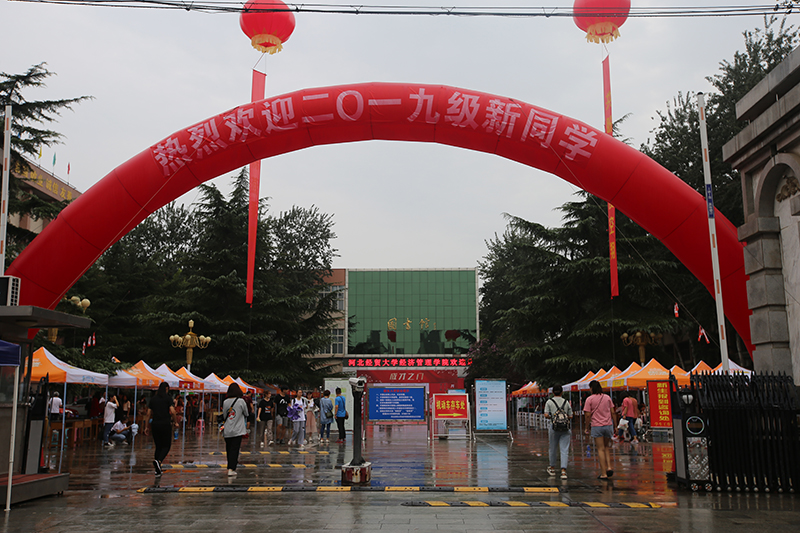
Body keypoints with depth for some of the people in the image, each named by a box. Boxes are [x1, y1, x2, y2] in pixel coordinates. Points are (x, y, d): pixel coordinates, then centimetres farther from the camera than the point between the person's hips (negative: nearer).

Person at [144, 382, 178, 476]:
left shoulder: (153, 399, 10)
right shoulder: (168, 398, -3)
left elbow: (148, 414, 10)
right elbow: (173, 412, -12)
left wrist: (146, 427, 14)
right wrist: (175, 422, 0)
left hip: (155, 424, 4)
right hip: (165, 424, -4)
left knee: (158, 446, 12)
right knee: (166, 446, 4)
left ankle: (158, 470, 10)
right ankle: (158, 461, -23)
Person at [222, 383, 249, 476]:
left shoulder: (225, 402, 2)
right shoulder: (241, 401, -7)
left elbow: (224, 415, 13)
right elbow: (246, 414, 5)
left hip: (227, 430, 4)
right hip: (237, 430, -4)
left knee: (229, 449, 15)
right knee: (235, 449, -2)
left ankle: (230, 467, 24)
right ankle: (231, 469, -10)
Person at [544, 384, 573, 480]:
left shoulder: (549, 402, -1)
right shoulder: (566, 402, 5)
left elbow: (546, 415, -8)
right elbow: (570, 416, 3)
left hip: (554, 427, 0)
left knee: (553, 449, 15)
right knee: (564, 449, -2)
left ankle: (552, 468, 30)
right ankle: (563, 470, -14)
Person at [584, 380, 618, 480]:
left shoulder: (589, 399, -5)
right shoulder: (607, 397, 6)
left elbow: (588, 415, -9)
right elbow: (613, 412, 7)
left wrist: (587, 428, 1)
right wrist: (615, 425, 14)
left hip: (596, 426, -3)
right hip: (608, 425, 4)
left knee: (600, 449, 0)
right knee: (606, 447, 20)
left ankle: (603, 474, 0)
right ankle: (609, 467, 3)